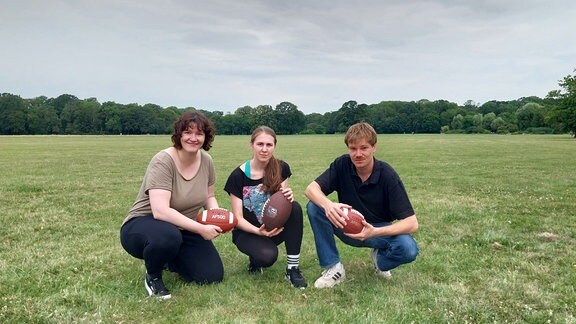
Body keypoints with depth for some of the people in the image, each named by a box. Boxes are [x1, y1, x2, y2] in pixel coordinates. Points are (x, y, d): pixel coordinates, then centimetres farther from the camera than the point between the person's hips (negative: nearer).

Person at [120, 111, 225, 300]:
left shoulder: (206, 160, -4)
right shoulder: (163, 161, -24)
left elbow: (209, 197, 10)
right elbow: (160, 211, -33)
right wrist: (201, 229, -33)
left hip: (184, 229, 6)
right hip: (142, 224, -6)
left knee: (213, 276, -5)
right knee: (168, 236, -42)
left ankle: (170, 260, 24)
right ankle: (153, 276, -6)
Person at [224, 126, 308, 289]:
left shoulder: (281, 168, -6)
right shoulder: (238, 175, -14)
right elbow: (237, 218, -12)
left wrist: (288, 196, -27)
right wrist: (259, 231, -30)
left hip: (274, 227, 3)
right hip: (247, 231, -3)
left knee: (295, 207, -28)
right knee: (268, 256, -34)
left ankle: (292, 269, -19)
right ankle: (255, 259, 6)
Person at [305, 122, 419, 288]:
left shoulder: (388, 175, -22)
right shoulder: (342, 164, -15)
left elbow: (412, 223, -25)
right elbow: (311, 188, -22)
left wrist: (375, 232, -41)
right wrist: (328, 204, -45)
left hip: (377, 230, -2)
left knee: (408, 248, -32)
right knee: (314, 207, -23)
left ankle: (380, 259, 5)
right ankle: (333, 268, -11)